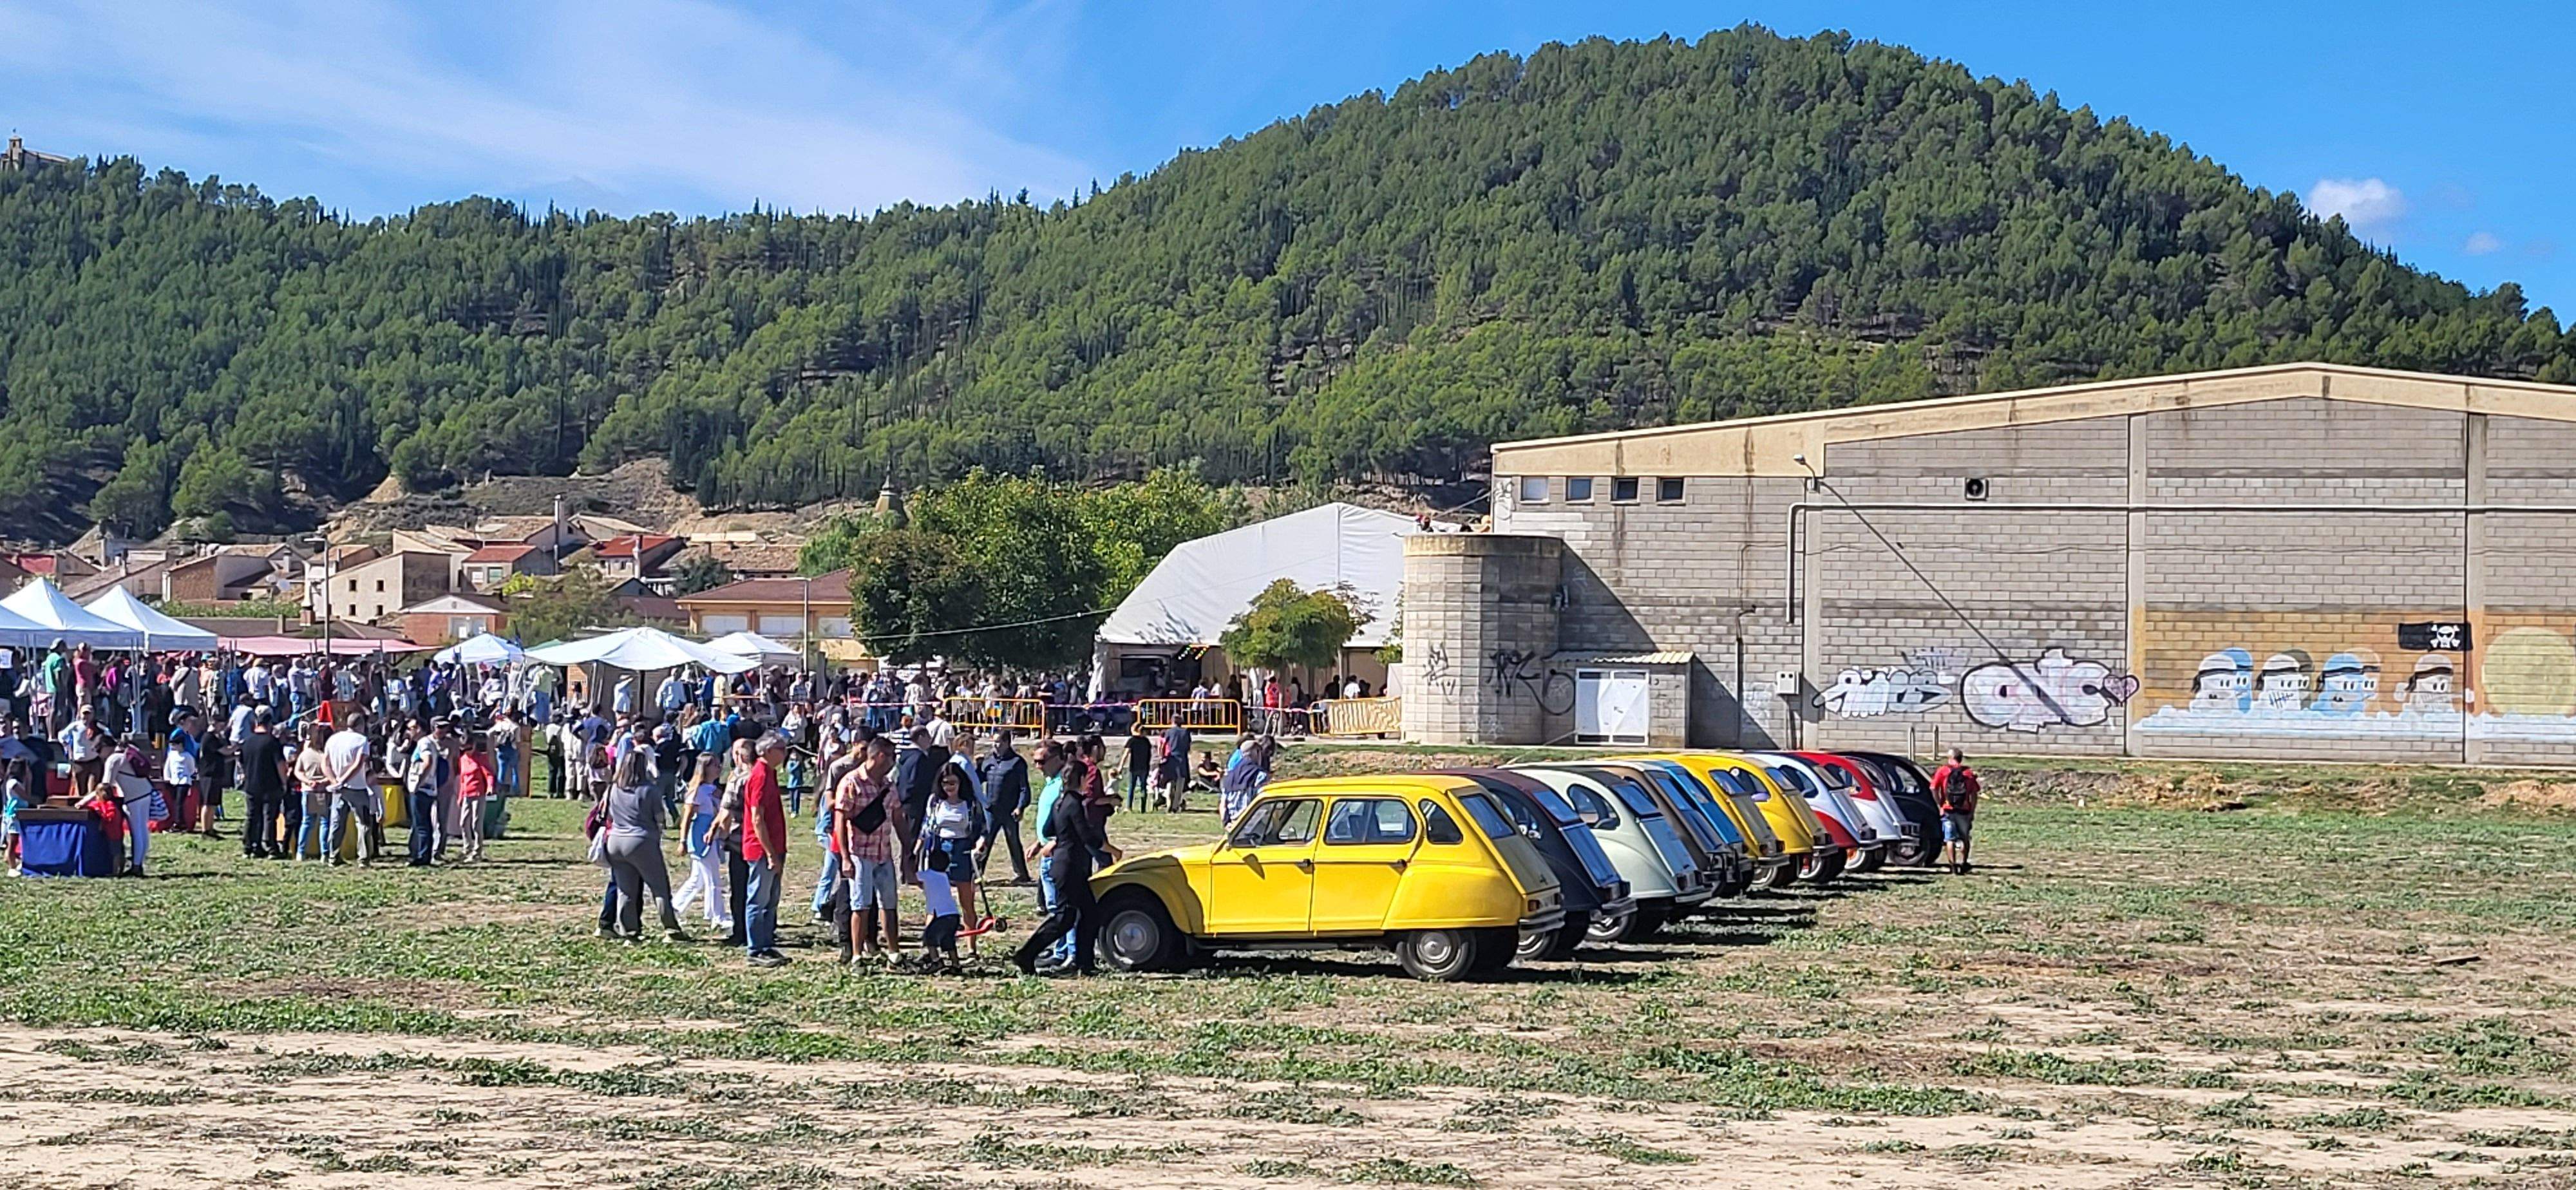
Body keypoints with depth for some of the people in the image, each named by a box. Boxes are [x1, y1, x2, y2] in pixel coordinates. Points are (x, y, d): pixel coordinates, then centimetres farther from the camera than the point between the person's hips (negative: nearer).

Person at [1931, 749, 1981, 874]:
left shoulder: (1942, 771, 3)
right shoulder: (1969, 773, 8)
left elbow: (1934, 789, -8)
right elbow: (1974, 794, 2)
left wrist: (1940, 804, 0)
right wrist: (1972, 812, 3)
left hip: (1948, 810, -1)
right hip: (1965, 811, 1)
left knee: (1950, 839, 3)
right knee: (1964, 839, 14)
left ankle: (1953, 865, -4)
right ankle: (1963, 864, 14)